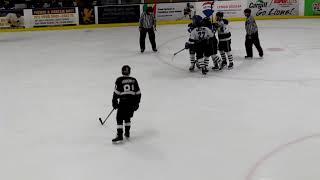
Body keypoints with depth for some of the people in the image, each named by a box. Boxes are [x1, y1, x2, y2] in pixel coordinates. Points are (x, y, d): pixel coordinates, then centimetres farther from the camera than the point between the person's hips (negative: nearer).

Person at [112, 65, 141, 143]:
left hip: (123, 101, -4)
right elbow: (138, 93, 9)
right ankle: (127, 133, 27)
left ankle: (120, 135, -10)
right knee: (127, 117, 23)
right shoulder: (134, 80, 8)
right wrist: (137, 103, 17)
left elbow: (116, 92, -6)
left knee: (119, 118, 0)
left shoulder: (119, 80, -4)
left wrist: (114, 101, 2)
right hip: (132, 101, 4)